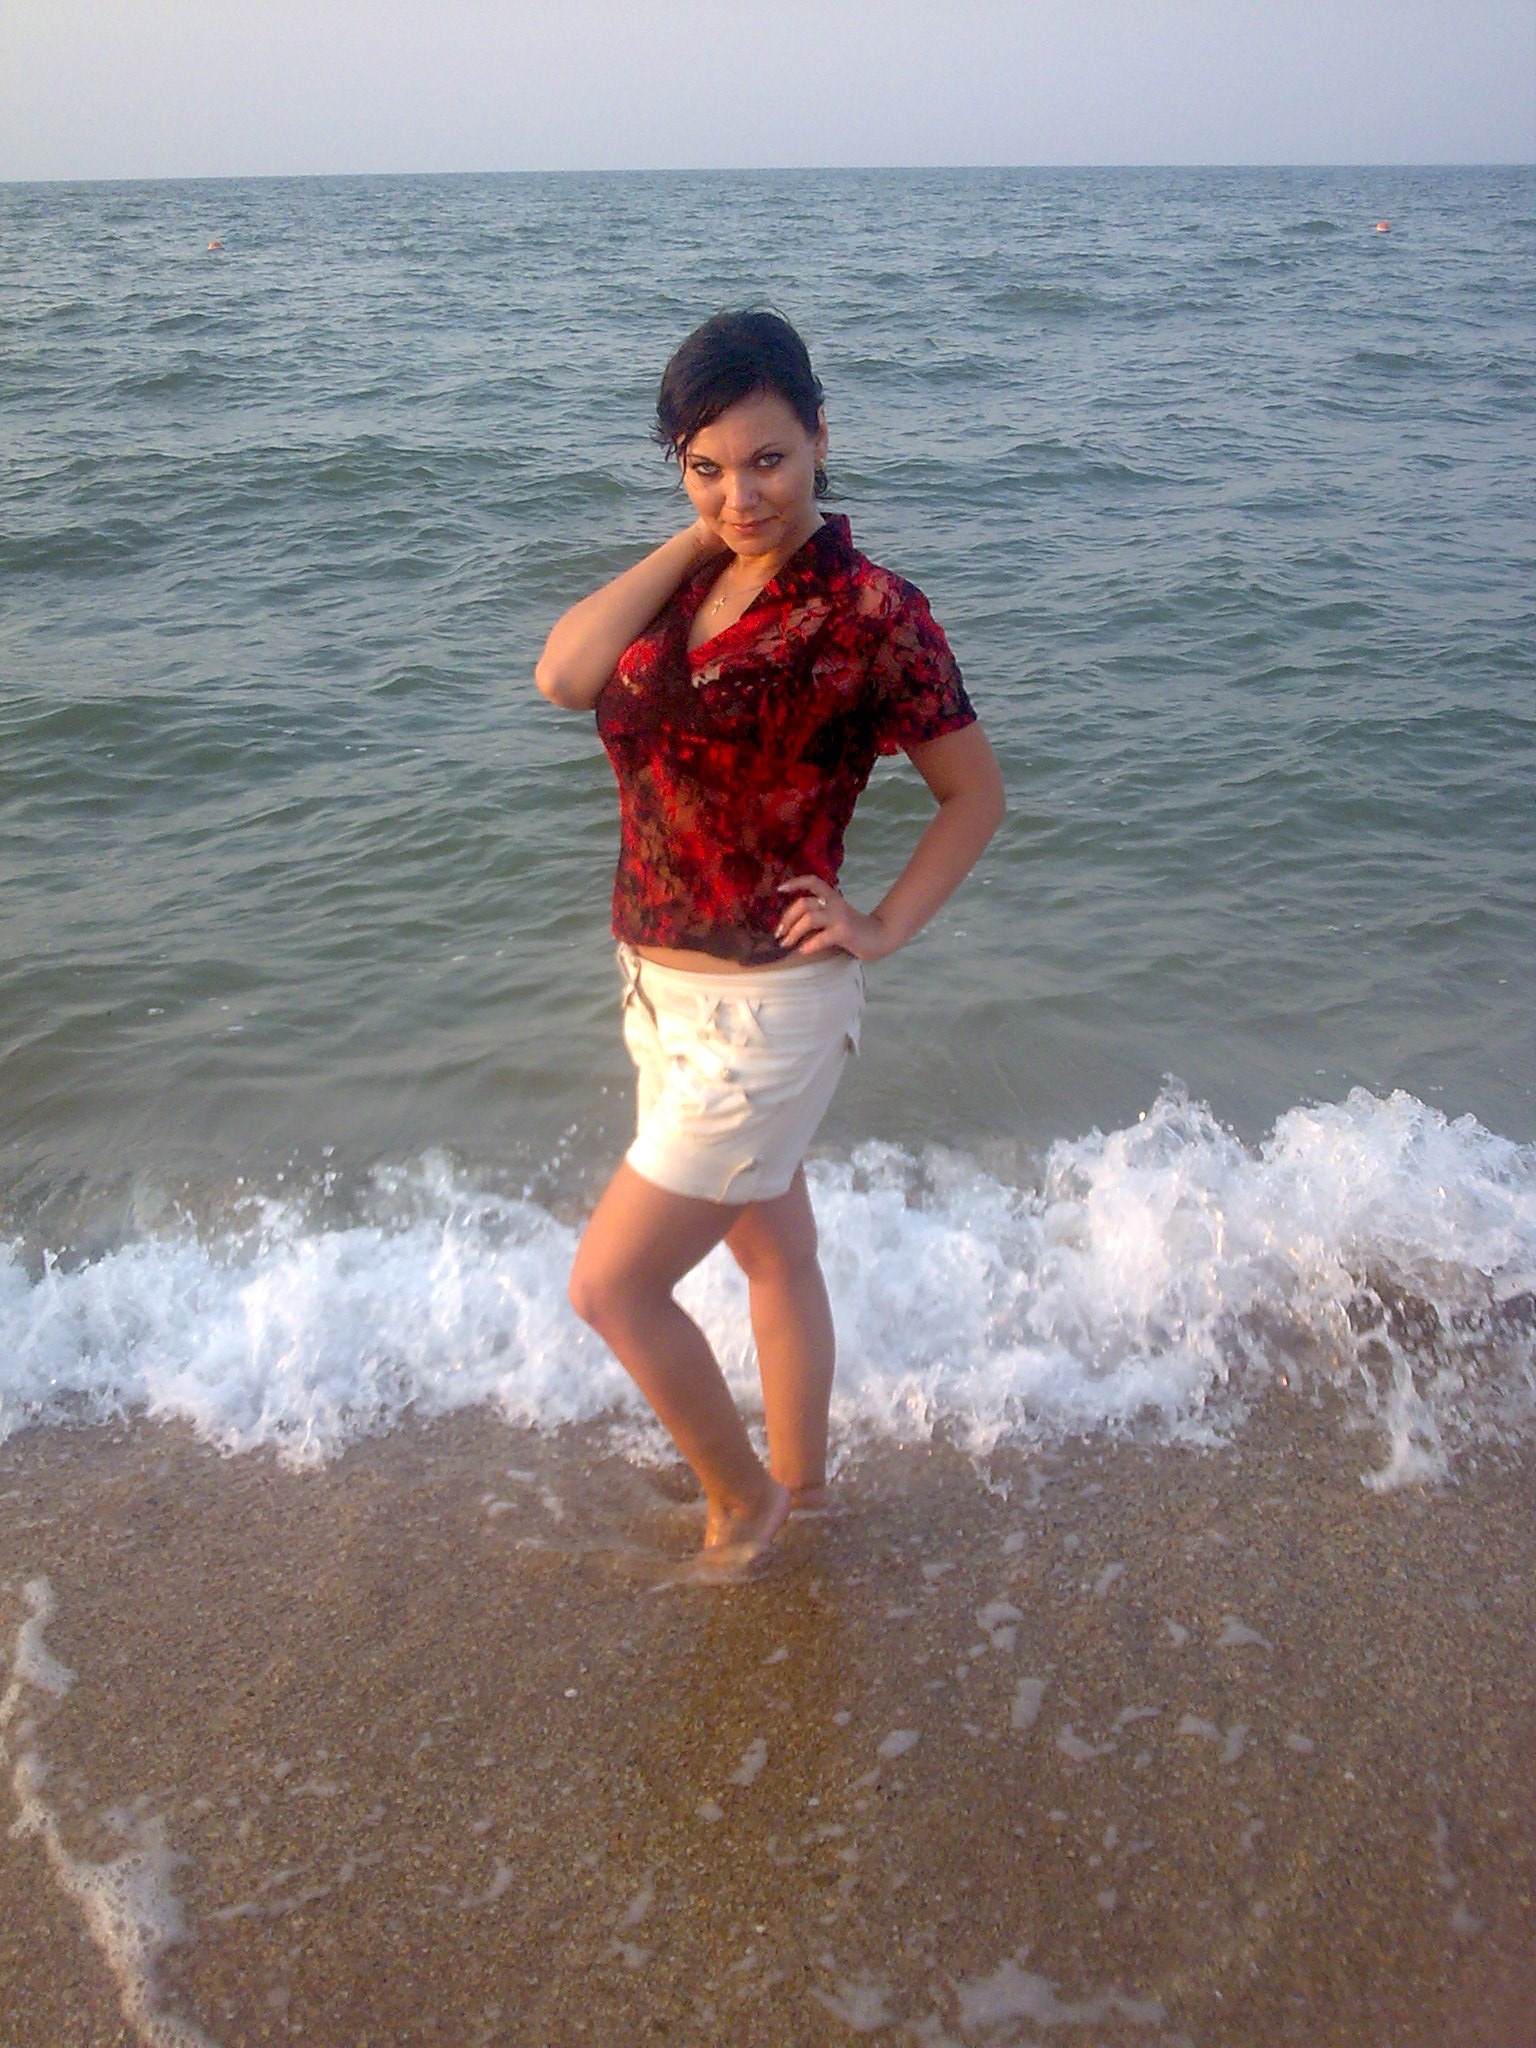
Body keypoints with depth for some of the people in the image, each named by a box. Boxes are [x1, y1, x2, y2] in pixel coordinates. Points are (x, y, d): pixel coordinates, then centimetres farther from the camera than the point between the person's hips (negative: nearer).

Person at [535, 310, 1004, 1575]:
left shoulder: (868, 614, -16)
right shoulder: (690, 583, 3)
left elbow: (976, 792, -7)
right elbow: (564, 677, -14)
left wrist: (882, 929, -11)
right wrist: (694, 540, -10)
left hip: (766, 1009, -7)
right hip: (665, 990, 7)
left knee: (611, 1283, 0)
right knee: (773, 1247, 21)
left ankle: (741, 1497, 24)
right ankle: (799, 1487, 41)